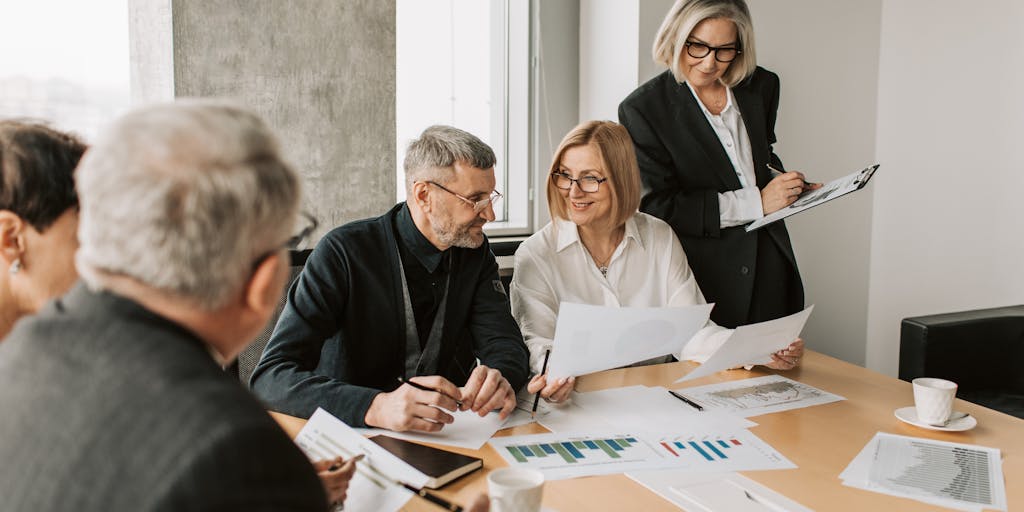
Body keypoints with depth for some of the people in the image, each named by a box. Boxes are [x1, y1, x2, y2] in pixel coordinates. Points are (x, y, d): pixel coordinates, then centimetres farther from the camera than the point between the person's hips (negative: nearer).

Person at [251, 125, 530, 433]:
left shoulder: (475, 252, 3)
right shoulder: (344, 252, -14)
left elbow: (505, 342, 0)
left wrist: (499, 379, -25)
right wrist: (376, 406, -36)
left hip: (448, 437, 4)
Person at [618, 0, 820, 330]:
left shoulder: (761, 87, 5)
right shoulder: (643, 108, -11)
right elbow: (657, 207, -16)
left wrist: (788, 184, 2)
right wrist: (755, 203, -17)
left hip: (770, 268, 5)